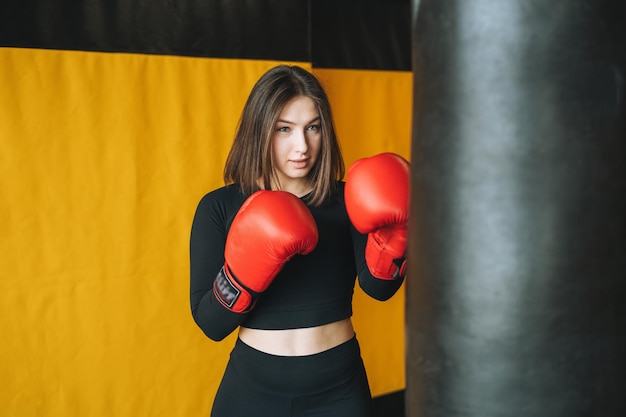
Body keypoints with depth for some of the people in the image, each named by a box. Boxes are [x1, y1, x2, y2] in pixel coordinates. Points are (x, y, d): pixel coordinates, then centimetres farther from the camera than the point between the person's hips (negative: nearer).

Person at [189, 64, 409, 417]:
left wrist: (391, 232, -35)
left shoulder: (347, 201, -3)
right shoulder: (219, 207, -7)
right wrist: (246, 268, -29)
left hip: (339, 387, 1)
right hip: (254, 386, 0)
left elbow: (379, 286, -18)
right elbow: (211, 324, -13)